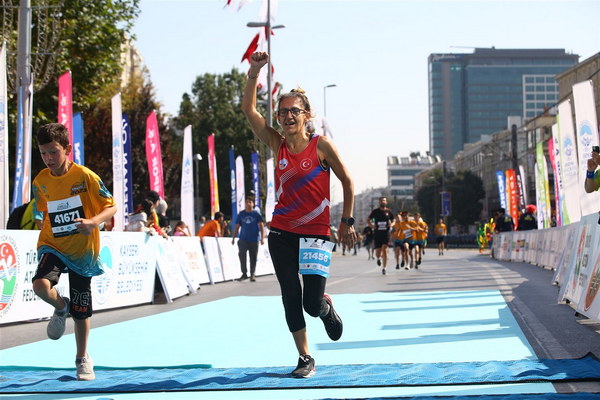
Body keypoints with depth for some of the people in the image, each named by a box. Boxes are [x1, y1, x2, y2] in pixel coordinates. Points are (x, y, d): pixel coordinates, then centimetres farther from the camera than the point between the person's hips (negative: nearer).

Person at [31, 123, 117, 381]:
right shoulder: (41, 181, -2)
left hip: (83, 250, -2)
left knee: (81, 312, 6)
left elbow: (111, 207, -11)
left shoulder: (85, 176, -13)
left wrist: (92, 222, -28)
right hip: (53, 246, 2)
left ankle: (83, 359, 29)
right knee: (40, 284, -29)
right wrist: (45, 236, 11)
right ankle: (61, 308, 6)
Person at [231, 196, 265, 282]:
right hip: (243, 239, 1)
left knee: (253, 257, 4)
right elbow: (237, 227, 12)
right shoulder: (241, 214, 8)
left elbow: (261, 226, 0)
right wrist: (233, 238, 7)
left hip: (254, 239, -1)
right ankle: (244, 273, -6)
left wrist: (262, 238, -9)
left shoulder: (256, 213, 1)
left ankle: (252, 274, 17)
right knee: (241, 254, -15)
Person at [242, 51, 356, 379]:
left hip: (315, 235, -3)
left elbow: (347, 182, 2)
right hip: (281, 234, 3)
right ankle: (305, 359, 17)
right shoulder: (277, 145, 3)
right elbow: (249, 109, -3)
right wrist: (254, 72, -12)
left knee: (312, 305, -4)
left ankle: (326, 307, 33)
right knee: (291, 299, 4)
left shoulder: (321, 145, -6)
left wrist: (347, 222, 1)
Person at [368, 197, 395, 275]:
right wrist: (371, 225, -9)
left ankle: (384, 268, -8)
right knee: (378, 252, 0)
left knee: (384, 250, -14)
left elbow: (393, 221, 16)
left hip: (386, 233, 0)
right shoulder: (375, 211, 3)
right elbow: (369, 219, 12)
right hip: (377, 233, 1)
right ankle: (378, 258, 39)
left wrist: (391, 224, -8)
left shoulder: (389, 211, 5)